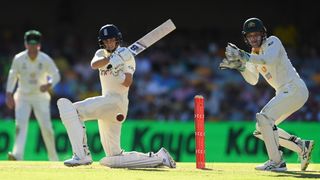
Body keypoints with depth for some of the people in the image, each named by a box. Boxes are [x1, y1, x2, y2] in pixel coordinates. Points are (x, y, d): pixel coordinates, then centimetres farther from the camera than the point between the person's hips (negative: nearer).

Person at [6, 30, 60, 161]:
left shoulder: (45, 59, -9)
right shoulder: (18, 59, -8)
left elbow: (56, 75, -2)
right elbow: (12, 76, 2)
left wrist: (49, 84, -23)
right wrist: (9, 94, -6)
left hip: (40, 96, 0)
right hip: (23, 96, 0)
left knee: (46, 127, -5)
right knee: (20, 123, -19)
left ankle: (54, 158, 12)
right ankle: (17, 155, -33)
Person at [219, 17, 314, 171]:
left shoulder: (272, 42, -8)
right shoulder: (255, 54, 16)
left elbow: (270, 60, -29)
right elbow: (253, 80, 12)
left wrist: (246, 57, -34)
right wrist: (240, 65, -2)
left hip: (295, 89, -10)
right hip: (284, 93, 10)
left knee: (264, 118, -22)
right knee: (262, 129, 9)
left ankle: (276, 162, -18)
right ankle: (301, 146, 14)